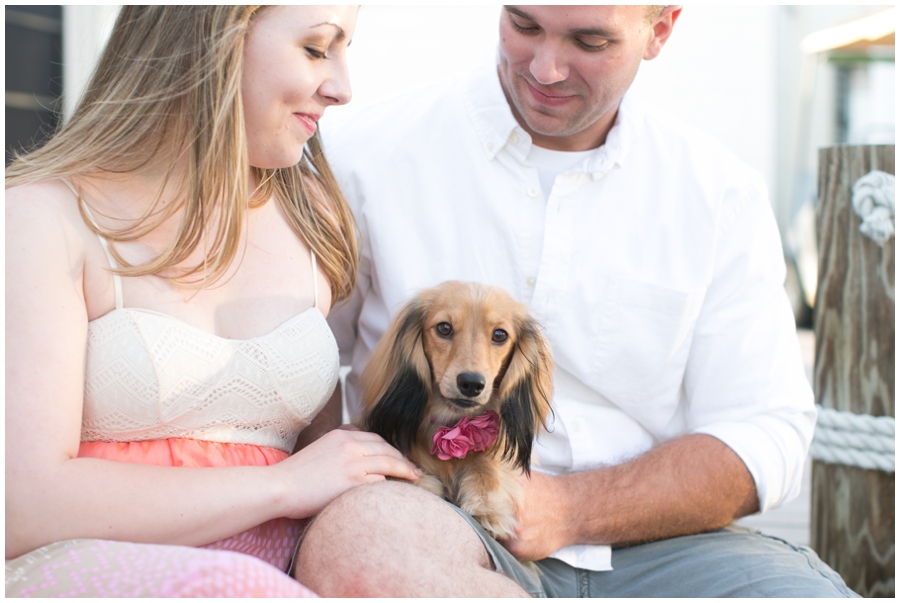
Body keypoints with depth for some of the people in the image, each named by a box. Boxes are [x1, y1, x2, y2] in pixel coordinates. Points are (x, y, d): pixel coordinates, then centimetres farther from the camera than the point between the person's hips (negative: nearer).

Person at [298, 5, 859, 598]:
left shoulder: (723, 192, 7)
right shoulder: (365, 155, 1)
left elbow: (768, 439, 2)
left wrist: (572, 511, -12)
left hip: (654, 545, 0)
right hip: (457, 543, 1)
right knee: (352, 536, -35)